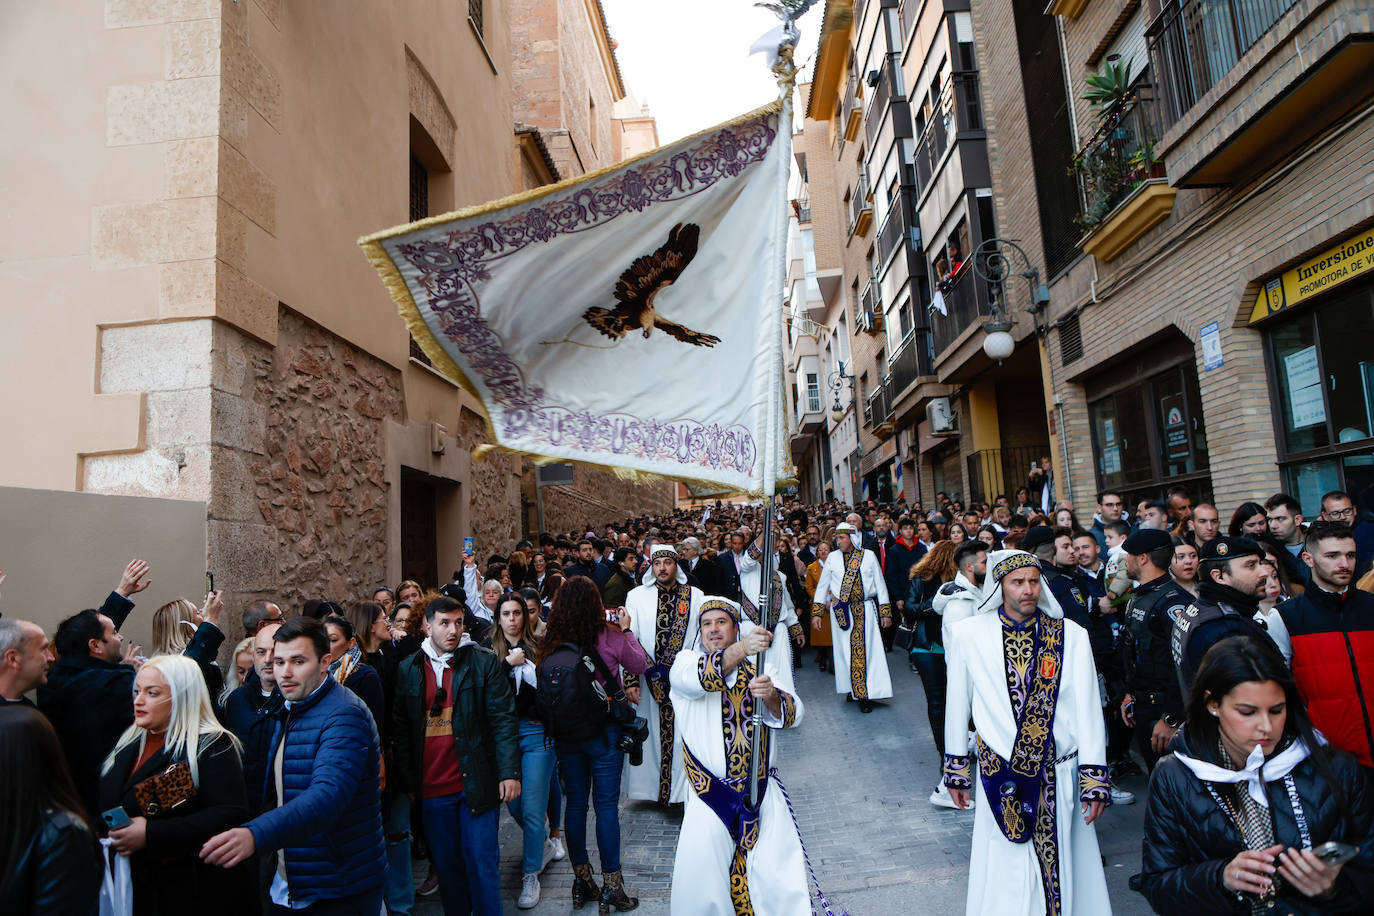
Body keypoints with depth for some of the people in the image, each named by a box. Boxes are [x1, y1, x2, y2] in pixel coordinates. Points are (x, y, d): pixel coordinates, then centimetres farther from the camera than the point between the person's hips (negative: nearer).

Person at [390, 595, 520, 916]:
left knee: (481, 861, 3)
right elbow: (400, 730, 8)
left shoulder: (484, 662, -2)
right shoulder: (408, 669, 5)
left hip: (476, 782, -2)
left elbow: (504, 719, -5)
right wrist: (405, 781, 4)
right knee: (445, 862, 14)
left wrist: (510, 772, -11)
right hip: (431, 788, 3)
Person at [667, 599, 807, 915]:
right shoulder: (686, 660, 2)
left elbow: (792, 715, -6)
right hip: (708, 790, -1)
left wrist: (771, 695, -28)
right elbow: (697, 678, -23)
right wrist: (740, 650, -40)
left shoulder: (761, 664, 7)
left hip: (759, 788, 1)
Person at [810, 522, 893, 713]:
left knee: (865, 649, -5)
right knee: (844, 649, 2)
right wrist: (816, 612, 6)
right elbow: (822, 585, 11)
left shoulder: (868, 556, 3)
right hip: (840, 610, 2)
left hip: (865, 610, -1)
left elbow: (880, 584, 8)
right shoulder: (832, 557, 6)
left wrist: (885, 612, 6)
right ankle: (852, 689, 14)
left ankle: (864, 694, -1)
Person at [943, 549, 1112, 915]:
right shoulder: (969, 634, -4)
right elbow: (957, 705, 3)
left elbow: (1088, 710, -1)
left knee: (1062, 865, 11)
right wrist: (957, 771, 7)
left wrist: (1094, 780, -4)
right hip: (1001, 779, -1)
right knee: (1004, 881, 5)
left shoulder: (1071, 635, -2)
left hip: (1059, 776, 1)